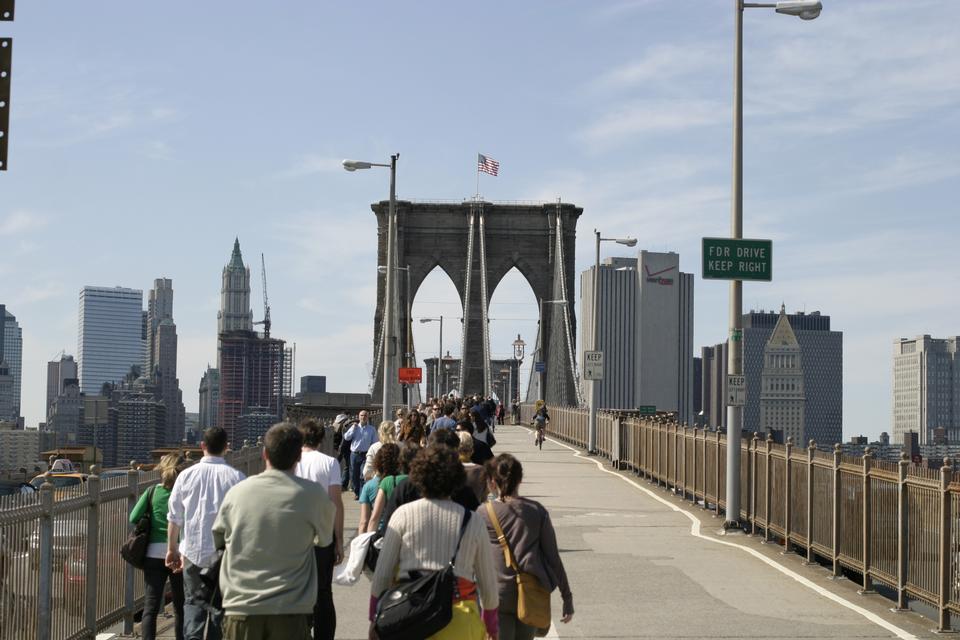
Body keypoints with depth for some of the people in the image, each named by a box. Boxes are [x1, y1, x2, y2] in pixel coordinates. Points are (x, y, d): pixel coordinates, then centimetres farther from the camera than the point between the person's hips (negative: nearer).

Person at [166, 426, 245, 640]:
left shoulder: (187, 475, -1)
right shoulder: (236, 477, -8)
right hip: (225, 554, -1)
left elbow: (174, 518, 5)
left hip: (193, 551, 1)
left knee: (194, 602, 10)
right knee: (219, 606, 11)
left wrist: (172, 549, 18)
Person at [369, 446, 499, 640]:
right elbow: (488, 581, 13)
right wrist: (491, 624, 26)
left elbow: (382, 573, 5)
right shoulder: (472, 521, 7)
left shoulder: (404, 514, 4)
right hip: (459, 621, 0)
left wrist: (375, 619, 14)